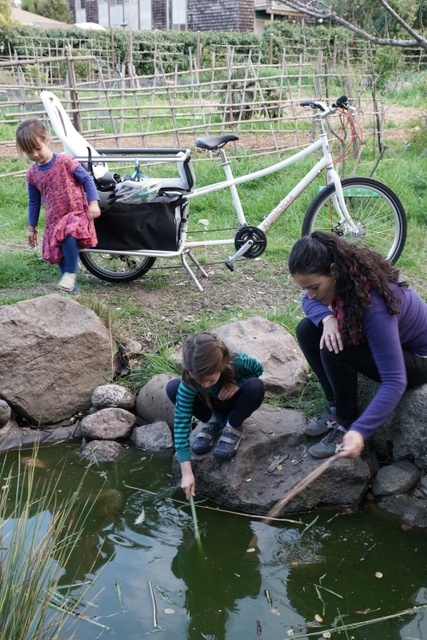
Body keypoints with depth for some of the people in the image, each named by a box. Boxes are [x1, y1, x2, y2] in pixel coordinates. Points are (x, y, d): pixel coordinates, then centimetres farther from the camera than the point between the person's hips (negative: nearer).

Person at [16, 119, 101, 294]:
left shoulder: (65, 161, -11)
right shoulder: (32, 174, 4)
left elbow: (87, 180, -4)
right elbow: (34, 202, 14)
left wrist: (93, 203, -16)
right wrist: (31, 227, 16)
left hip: (77, 214, -6)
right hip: (54, 221, 6)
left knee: (69, 236, -35)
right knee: (59, 256, 7)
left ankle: (70, 273, -13)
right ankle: (72, 290, 22)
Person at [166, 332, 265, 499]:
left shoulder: (238, 362, -36)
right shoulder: (189, 381, -34)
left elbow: (257, 369, -12)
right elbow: (181, 420, -34)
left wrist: (237, 383, -33)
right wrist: (186, 472, -38)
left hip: (234, 403, -1)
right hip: (211, 405, 1)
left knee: (256, 386, -35)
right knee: (173, 387, -26)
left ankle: (234, 426, -5)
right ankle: (213, 422, 0)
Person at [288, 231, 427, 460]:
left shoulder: (374, 306, -38)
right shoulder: (345, 276, -17)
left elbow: (394, 382, -39)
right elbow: (309, 302, 1)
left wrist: (359, 431, -48)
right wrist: (327, 318, -24)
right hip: (377, 343, 8)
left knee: (334, 352, -30)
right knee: (307, 330, -9)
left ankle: (347, 426, -10)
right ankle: (336, 408, 1)